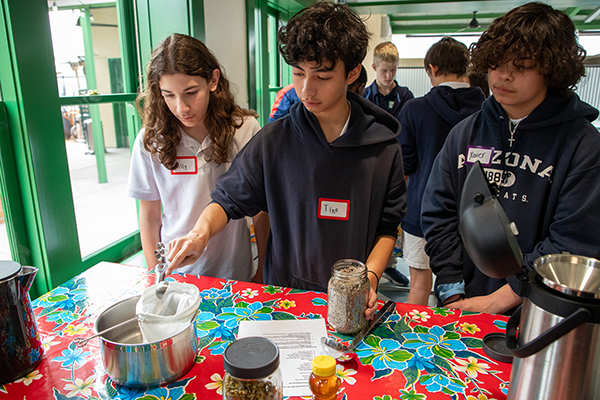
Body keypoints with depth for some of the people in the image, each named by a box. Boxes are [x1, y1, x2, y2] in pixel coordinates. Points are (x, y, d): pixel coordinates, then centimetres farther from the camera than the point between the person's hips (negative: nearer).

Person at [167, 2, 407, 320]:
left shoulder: (383, 148, -9)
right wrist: (202, 231, -23)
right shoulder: (273, 141, -11)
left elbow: (387, 227, -2)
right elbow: (229, 199, -4)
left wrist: (370, 276, -16)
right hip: (283, 291, 1)